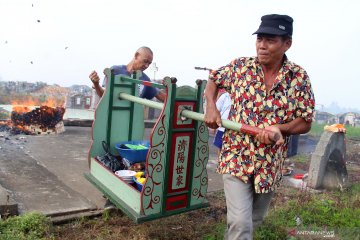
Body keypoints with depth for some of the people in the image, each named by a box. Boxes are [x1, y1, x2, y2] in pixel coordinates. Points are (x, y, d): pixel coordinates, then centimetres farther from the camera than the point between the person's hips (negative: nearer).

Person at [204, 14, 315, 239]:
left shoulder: (299, 77, -7)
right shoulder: (240, 66, -6)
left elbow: (305, 123, -4)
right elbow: (213, 79, 13)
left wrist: (280, 128, -25)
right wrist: (211, 106, -5)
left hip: (270, 164, 2)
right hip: (236, 157, -2)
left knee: (254, 220, 21)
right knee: (240, 222, -12)